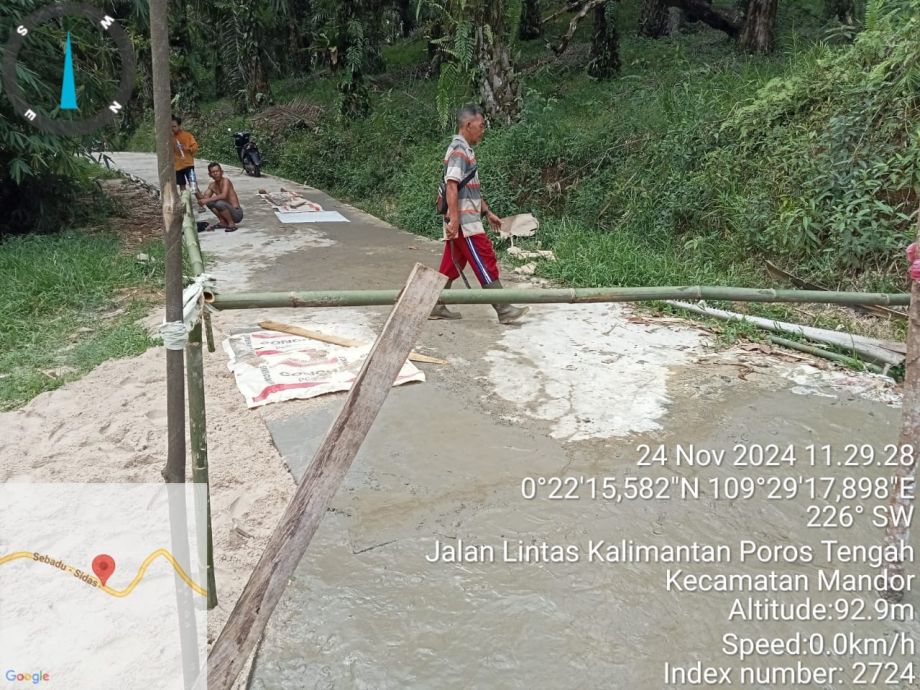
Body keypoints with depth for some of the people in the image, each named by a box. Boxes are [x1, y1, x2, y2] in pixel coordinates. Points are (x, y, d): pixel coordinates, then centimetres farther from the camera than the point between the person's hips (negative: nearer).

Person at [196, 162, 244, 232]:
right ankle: (223, 222, 6)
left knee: (219, 203, -31)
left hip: (237, 213, -7)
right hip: (228, 210, 8)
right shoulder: (212, 186, 6)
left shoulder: (225, 181, -15)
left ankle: (232, 224, -10)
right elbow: (204, 198, 0)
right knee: (209, 202, -1)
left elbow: (223, 196, -31)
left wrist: (208, 200, -32)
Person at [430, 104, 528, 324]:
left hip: (465, 219, 10)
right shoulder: (459, 149, -12)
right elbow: (451, 185, -21)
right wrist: (454, 219, -27)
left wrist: (487, 212, 23)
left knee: (452, 265, 12)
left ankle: (435, 306, 17)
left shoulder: (466, 150, 19)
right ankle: (504, 310, -4)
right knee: (486, 263, -7)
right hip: (464, 221, -10)